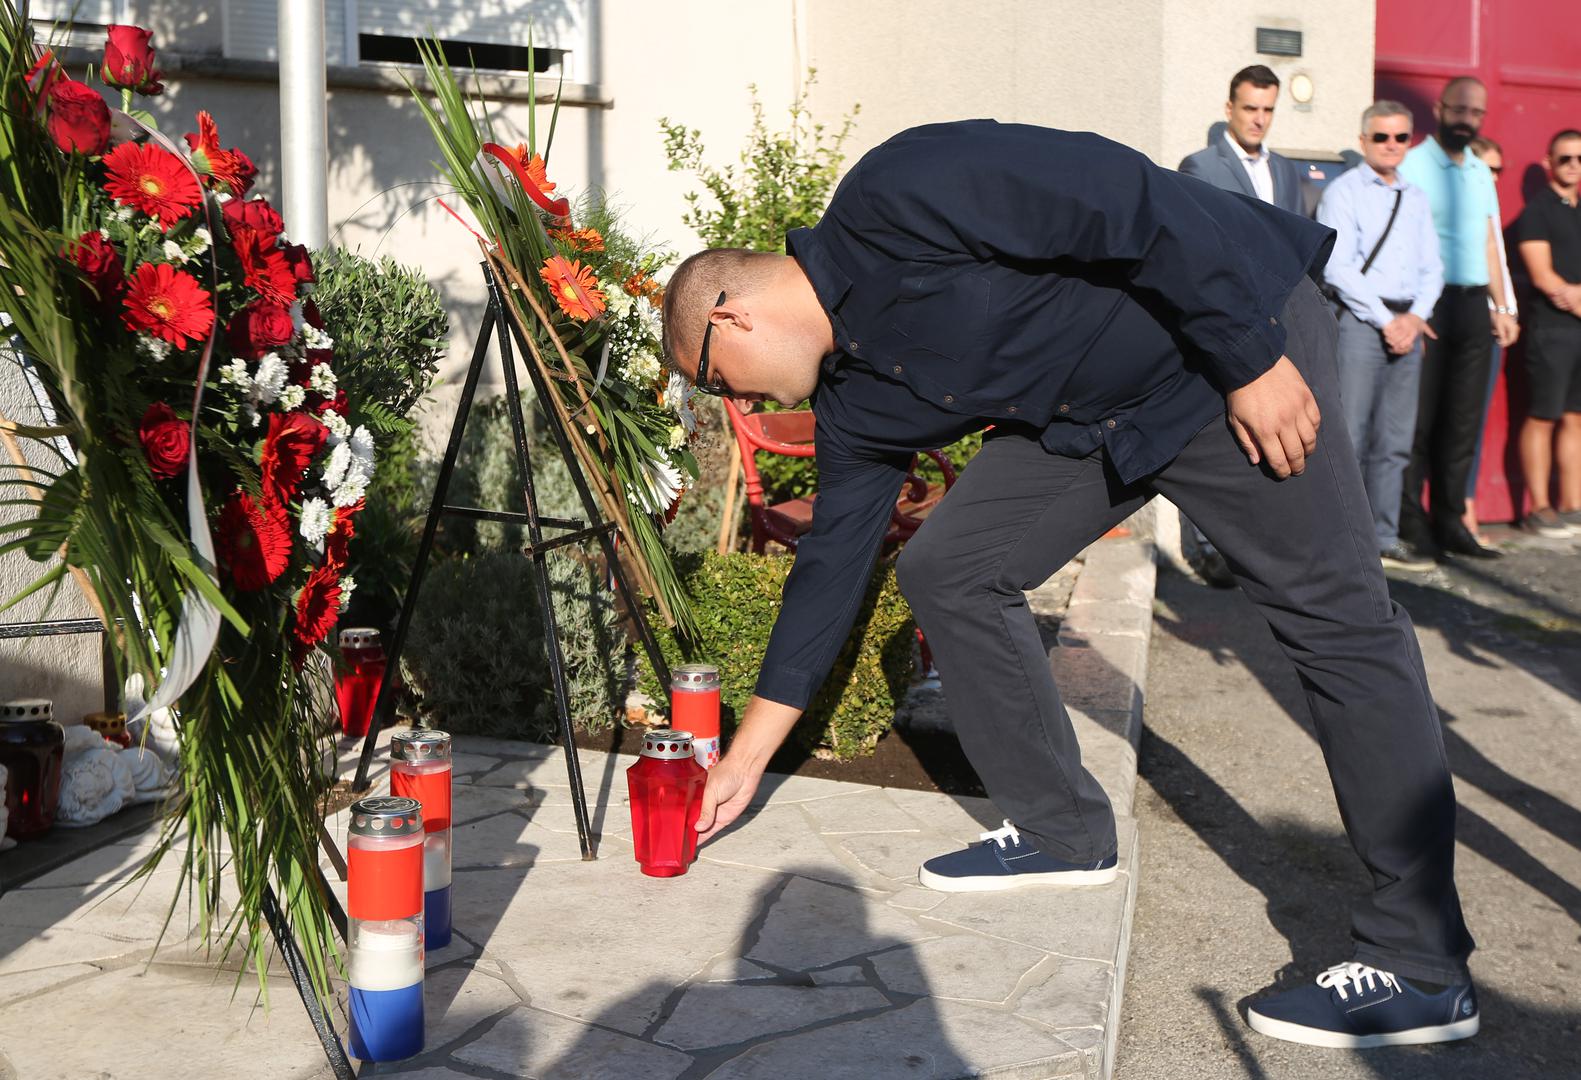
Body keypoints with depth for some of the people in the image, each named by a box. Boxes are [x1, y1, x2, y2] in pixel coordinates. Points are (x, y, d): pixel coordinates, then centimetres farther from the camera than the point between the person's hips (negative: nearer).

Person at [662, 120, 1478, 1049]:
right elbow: (832, 560, 10)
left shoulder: (890, 200, -22)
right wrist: (749, 755, 13)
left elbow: (1127, 199, -26)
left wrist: (1251, 359, -24)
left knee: (1337, 619, -10)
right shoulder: (855, 397, 4)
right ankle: (1064, 833, 14)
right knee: (948, 569, 2)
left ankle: (1424, 968, -5)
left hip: (1241, 335, -8)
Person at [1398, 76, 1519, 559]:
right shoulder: (1412, 165, -5)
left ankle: (1449, 521, 13)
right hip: (1429, 302, -7)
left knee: (1464, 420, 7)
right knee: (1419, 418, -3)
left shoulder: (1480, 171, 17)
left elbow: (1488, 241, 22)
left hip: (1473, 303, 7)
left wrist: (1501, 306, 16)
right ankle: (1410, 523, 4)